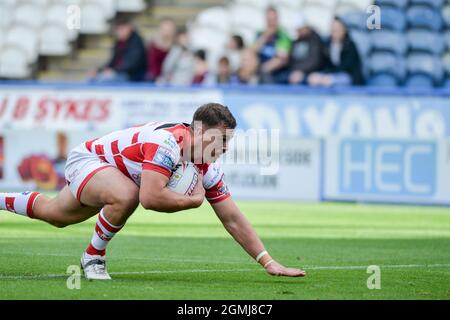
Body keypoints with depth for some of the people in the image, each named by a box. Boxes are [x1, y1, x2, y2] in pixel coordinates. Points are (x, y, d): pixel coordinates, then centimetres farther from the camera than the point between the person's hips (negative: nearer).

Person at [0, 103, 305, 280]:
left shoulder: (209, 170, -15)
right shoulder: (167, 142, -38)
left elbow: (233, 219, -10)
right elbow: (150, 197, -48)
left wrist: (269, 262, -17)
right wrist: (194, 200, -33)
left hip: (108, 172, 8)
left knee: (54, 214, 28)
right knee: (126, 195, -38)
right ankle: (93, 256, -14)